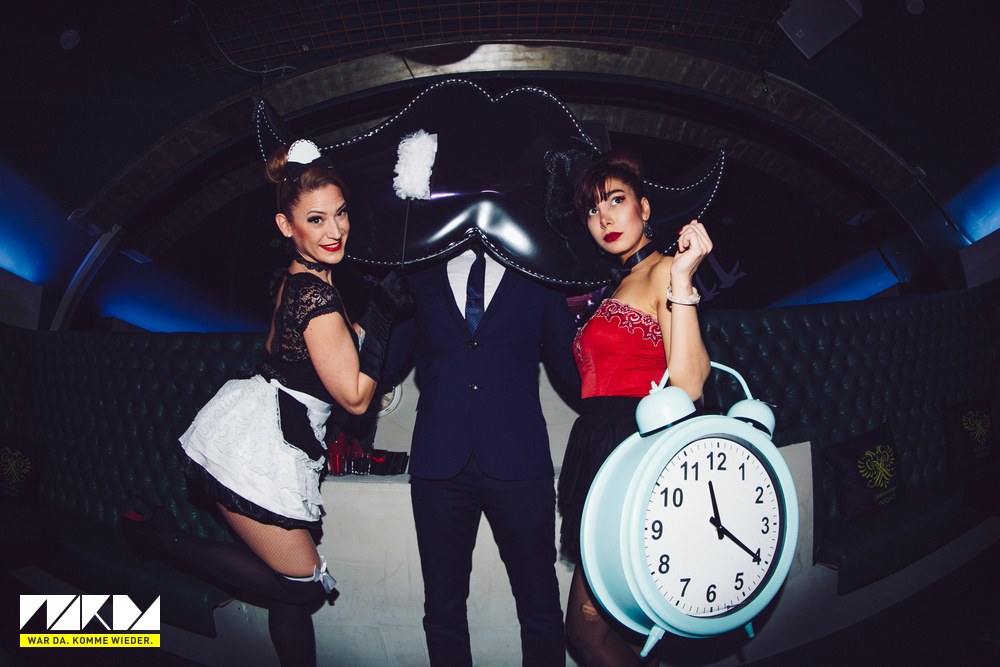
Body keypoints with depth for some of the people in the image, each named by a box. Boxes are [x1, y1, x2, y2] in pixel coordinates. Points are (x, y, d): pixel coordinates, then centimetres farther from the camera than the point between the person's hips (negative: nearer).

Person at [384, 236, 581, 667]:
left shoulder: (537, 276, 11)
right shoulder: (420, 274, 14)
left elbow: (571, 372, 13)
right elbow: (388, 358, 11)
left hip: (517, 458, -1)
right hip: (440, 461, 1)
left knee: (540, 604, 4)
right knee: (442, 606, 9)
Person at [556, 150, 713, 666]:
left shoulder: (663, 271, -4)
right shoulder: (622, 285, 22)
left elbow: (687, 386, -17)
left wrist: (681, 280, -21)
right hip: (604, 456, 9)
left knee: (588, 626, -6)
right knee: (592, 625, 11)